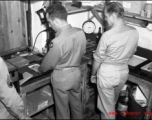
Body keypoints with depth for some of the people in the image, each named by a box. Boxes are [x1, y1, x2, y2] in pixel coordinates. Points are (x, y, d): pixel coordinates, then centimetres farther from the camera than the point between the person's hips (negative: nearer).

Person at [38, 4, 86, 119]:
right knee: (76, 104, 25)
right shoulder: (81, 32, -11)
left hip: (62, 77, -6)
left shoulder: (58, 41, -29)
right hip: (76, 73, 6)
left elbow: (49, 63, -15)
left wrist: (40, 69, 7)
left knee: (62, 108, 16)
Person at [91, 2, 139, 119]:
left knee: (107, 107, 15)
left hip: (107, 73, -6)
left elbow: (98, 58, -14)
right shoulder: (134, 32, -8)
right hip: (124, 71, 6)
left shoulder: (107, 35, -25)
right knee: (112, 102, 30)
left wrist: (93, 74, 2)